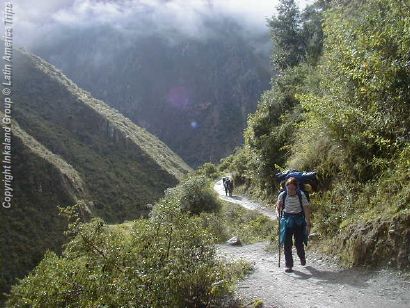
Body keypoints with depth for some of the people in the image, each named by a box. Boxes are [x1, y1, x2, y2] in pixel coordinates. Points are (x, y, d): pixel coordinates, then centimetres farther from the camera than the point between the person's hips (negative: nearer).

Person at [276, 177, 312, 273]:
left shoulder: (301, 195, -11)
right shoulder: (282, 195, -6)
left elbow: (307, 209, -9)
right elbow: (278, 207, 7)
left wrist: (308, 223, -13)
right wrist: (278, 214, -15)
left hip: (299, 220, -1)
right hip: (286, 220, 1)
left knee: (299, 243, 6)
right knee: (287, 244, 0)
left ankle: (302, 258, 39)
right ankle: (289, 265, 12)